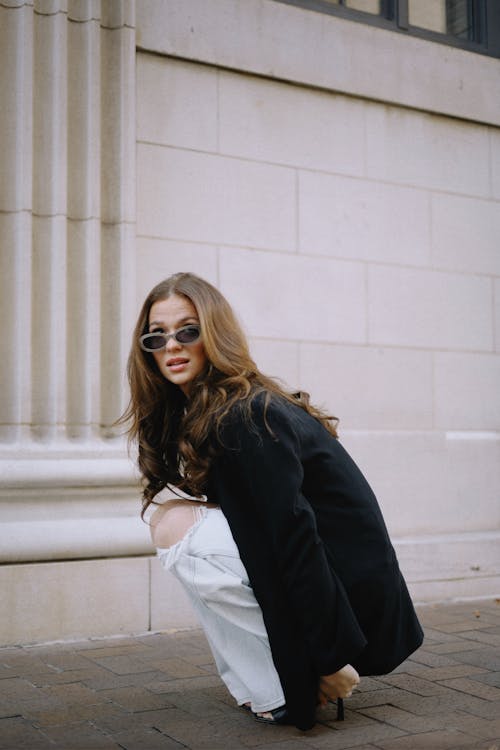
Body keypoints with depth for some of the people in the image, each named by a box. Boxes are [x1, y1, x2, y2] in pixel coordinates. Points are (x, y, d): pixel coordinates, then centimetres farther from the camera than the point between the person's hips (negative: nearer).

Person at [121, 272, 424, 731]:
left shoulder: (244, 418, -21)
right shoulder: (193, 413, 9)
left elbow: (294, 533, -24)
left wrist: (329, 661, -22)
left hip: (346, 585, -9)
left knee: (177, 526, -16)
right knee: (169, 511, 13)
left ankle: (281, 692, -7)